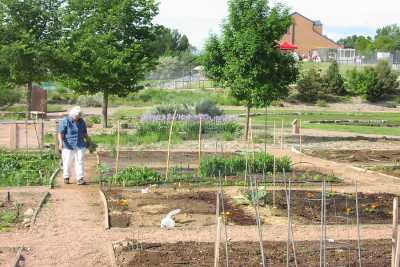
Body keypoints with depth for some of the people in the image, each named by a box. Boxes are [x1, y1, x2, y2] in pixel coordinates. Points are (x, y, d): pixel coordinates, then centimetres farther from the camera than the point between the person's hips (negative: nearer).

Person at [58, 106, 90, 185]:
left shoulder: (81, 122, 7)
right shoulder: (65, 121, -7)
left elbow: (85, 133, 17)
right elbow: (60, 133, -12)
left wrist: (89, 142, 19)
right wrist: (60, 143, -24)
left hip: (80, 146, 3)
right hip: (68, 145, -3)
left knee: (80, 161, -5)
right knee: (67, 162, 3)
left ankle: (80, 179, -5)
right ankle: (66, 177, 22)